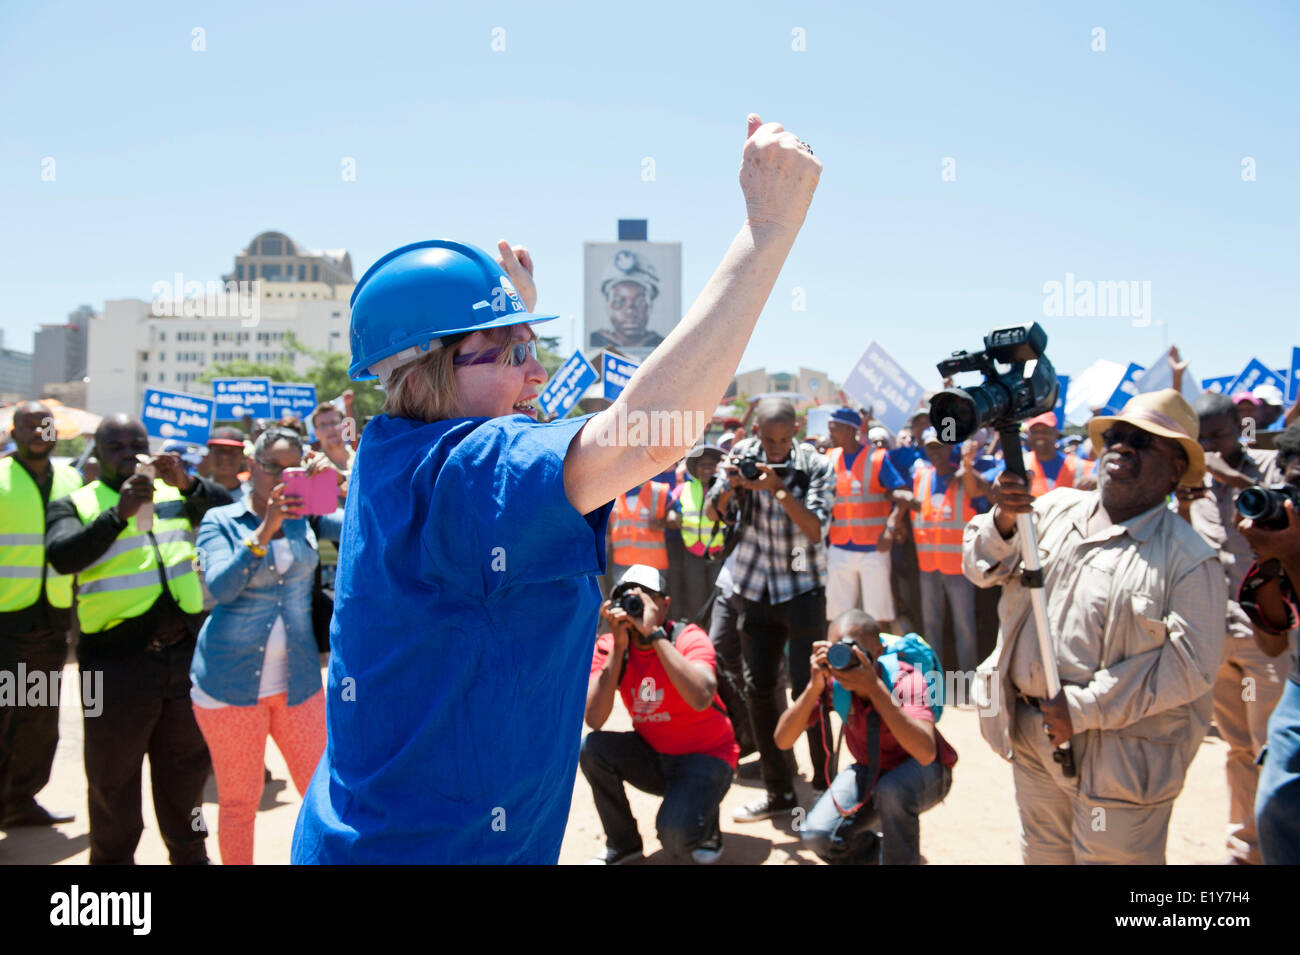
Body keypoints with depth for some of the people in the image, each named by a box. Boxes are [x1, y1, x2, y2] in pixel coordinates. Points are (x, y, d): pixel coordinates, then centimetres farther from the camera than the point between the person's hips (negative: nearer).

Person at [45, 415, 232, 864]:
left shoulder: (176, 493, 9)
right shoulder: (76, 505, 1)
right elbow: (62, 556, -18)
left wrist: (188, 483, -19)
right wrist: (119, 513, -28)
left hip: (185, 656, 3)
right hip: (117, 663, -3)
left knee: (186, 770, 17)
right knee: (114, 780, 11)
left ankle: (190, 854, 35)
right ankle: (112, 856, 30)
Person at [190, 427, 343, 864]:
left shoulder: (305, 514, 6)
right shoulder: (220, 520, -2)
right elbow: (220, 586, -18)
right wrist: (265, 530, -29)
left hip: (297, 679, 2)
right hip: (230, 680, -2)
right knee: (239, 801, 8)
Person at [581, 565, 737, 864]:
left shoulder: (689, 637, -17)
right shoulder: (608, 646, -7)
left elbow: (701, 699, -38)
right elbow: (594, 720, -21)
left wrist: (654, 633, -35)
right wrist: (618, 647, -26)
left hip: (705, 755, -4)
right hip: (651, 754, 4)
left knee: (675, 836, -27)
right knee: (591, 748, -21)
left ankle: (706, 825, 11)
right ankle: (622, 843, 2)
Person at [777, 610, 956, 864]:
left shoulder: (906, 681, -30)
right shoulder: (830, 681, -20)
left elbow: (925, 753, -46)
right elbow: (783, 741, -26)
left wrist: (875, 687, -50)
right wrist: (814, 688, -40)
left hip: (924, 772, -3)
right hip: (870, 771, 4)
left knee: (891, 790, -37)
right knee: (817, 836, -17)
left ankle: (900, 857, -10)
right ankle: (870, 848, 15)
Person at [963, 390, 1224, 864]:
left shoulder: (1189, 558, -11)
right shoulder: (1055, 509, 5)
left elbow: (1190, 664, -17)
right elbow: (983, 568, 4)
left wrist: (1085, 711, -20)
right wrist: (1003, 520, -17)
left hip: (1119, 760, -5)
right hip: (1030, 737, 5)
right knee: (1042, 854, 21)